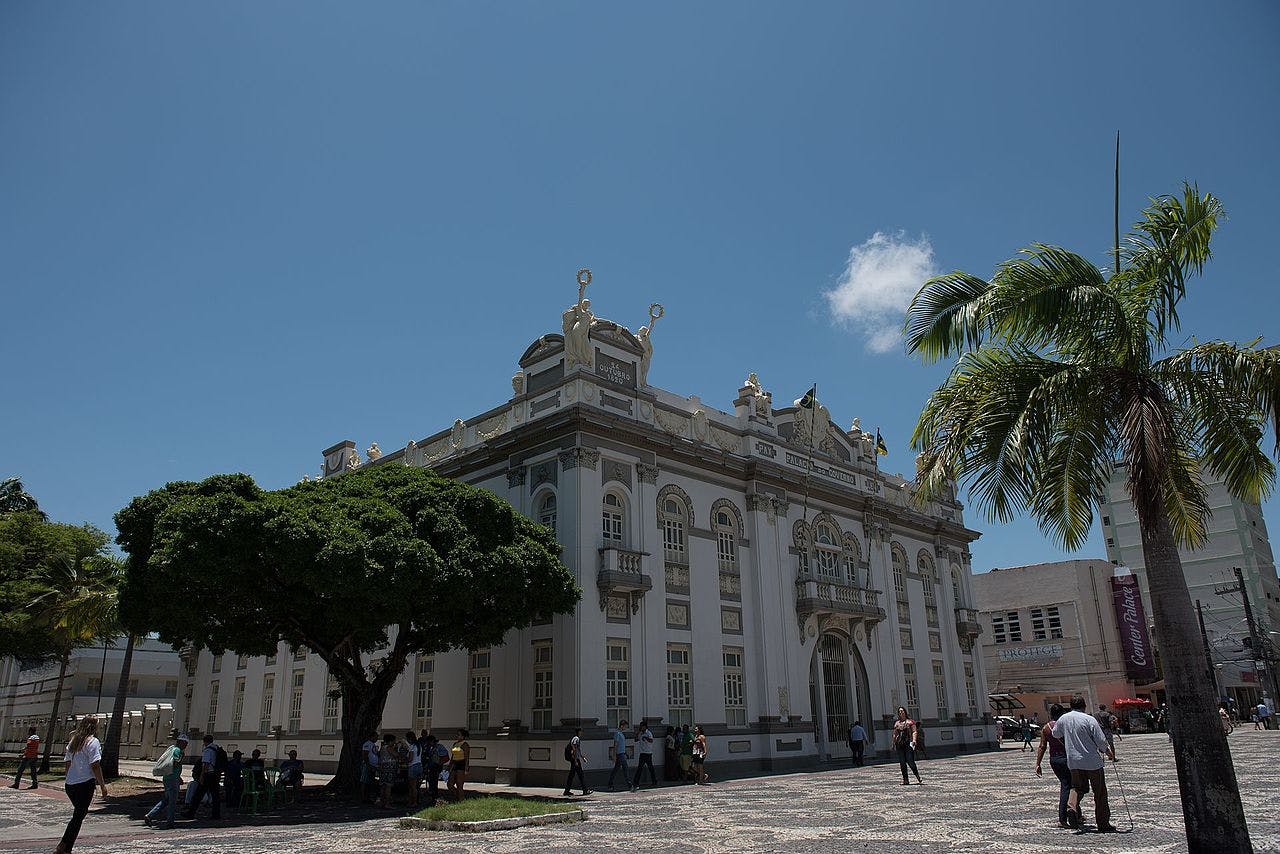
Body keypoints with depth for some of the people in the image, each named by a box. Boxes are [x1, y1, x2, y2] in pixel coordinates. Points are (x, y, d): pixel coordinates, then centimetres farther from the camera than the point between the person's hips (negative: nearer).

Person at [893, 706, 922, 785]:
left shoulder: (910, 721, 4)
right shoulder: (896, 723, 16)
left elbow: (914, 731, -1)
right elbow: (894, 734, 19)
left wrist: (914, 740, -16)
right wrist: (893, 743, 14)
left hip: (908, 743, -4)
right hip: (899, 744, 4)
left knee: (910, 761, -11)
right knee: (902, 763, 4)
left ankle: (918, 777, 5)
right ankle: (905, 780, 10)